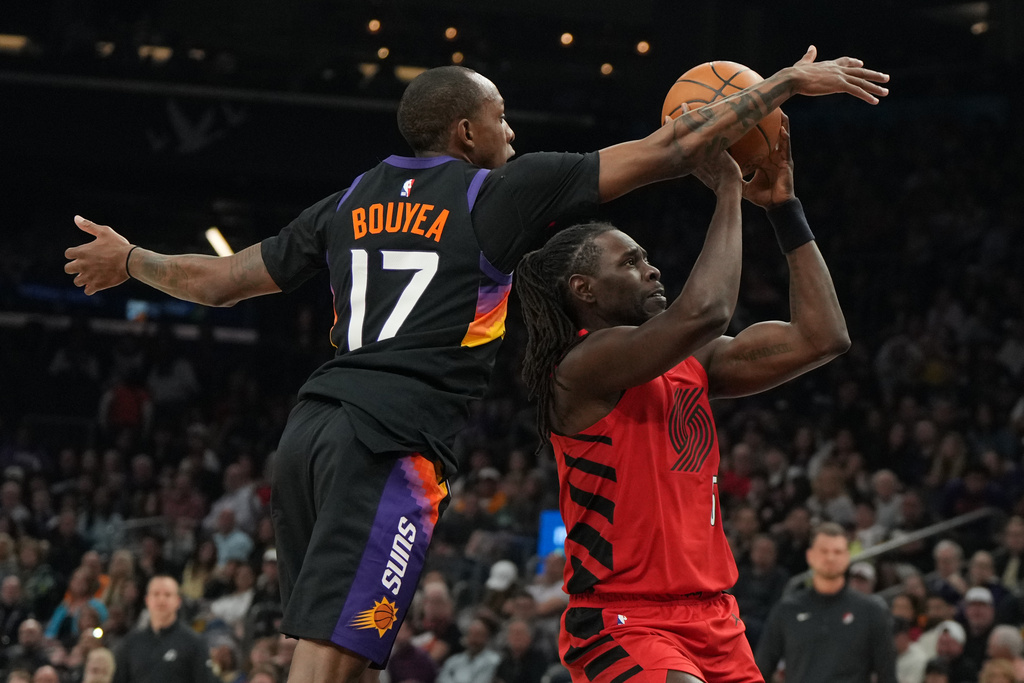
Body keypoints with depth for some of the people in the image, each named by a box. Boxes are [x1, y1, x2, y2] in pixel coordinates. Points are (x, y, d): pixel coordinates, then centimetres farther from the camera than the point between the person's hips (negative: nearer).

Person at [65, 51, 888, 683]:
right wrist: (790, 83, 10)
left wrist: (128, 261, 45)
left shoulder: (352, 203, 20)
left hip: (313, 427, 7)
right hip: (395, 444, -7)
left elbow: (218, 282, 25)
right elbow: (667, 153, 3)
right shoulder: (502, 191, 4)